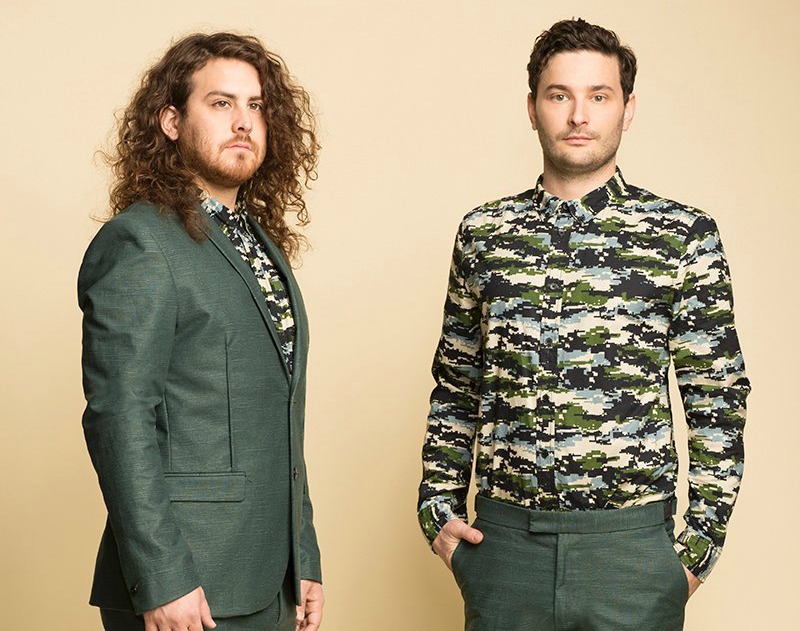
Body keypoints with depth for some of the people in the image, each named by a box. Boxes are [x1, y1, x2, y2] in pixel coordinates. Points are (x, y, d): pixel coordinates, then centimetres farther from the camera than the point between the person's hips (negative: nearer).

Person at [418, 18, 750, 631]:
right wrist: (440, 504, 7)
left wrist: (701, 540, -4)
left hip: (632, 541, -2)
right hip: (501, 535, 2)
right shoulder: (483, 233, 5)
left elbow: (716, 399, 0)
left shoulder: (685, 235, -2)